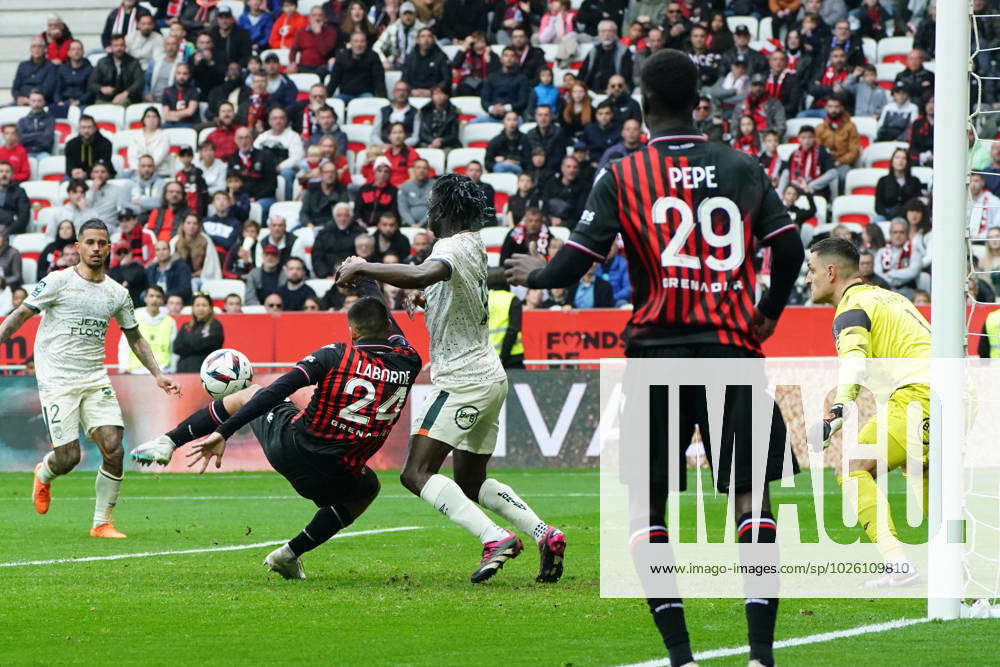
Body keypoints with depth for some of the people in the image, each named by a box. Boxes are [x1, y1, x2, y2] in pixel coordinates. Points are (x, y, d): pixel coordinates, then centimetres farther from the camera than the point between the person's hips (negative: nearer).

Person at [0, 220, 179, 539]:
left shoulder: (118, 294, 9)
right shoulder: (58, 282, -5)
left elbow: (135, 337, 21)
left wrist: (157, 374, 13)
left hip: (96, 380, 4)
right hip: (57, 380, -4)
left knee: (113, 448, -12)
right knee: (68, 457, -9)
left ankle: (102, 522, 2)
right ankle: (44, 475, 29)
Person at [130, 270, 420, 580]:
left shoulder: (335, 356, -11)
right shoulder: (407, 364, -2)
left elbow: (276, 392, -18)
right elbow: (394, 335, 23)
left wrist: (223, 432, -16)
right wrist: (367, 279, 40)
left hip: (287, 447, -1)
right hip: (332, 480, 1)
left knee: (250, 394, 29)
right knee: (368, 488, 37)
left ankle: (169, 441, 25)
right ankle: (291, 554, 26)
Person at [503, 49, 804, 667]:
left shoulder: (622, 176, 0)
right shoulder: (743, 169, 6)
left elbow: (572, 266, -4)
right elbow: (791, 249, 3)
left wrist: (533, 273, 18)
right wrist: (768, 313, 20)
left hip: (656, 352, -1)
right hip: (731, 348, 1)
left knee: (648, 500, 8)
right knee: (750, 494, 1)